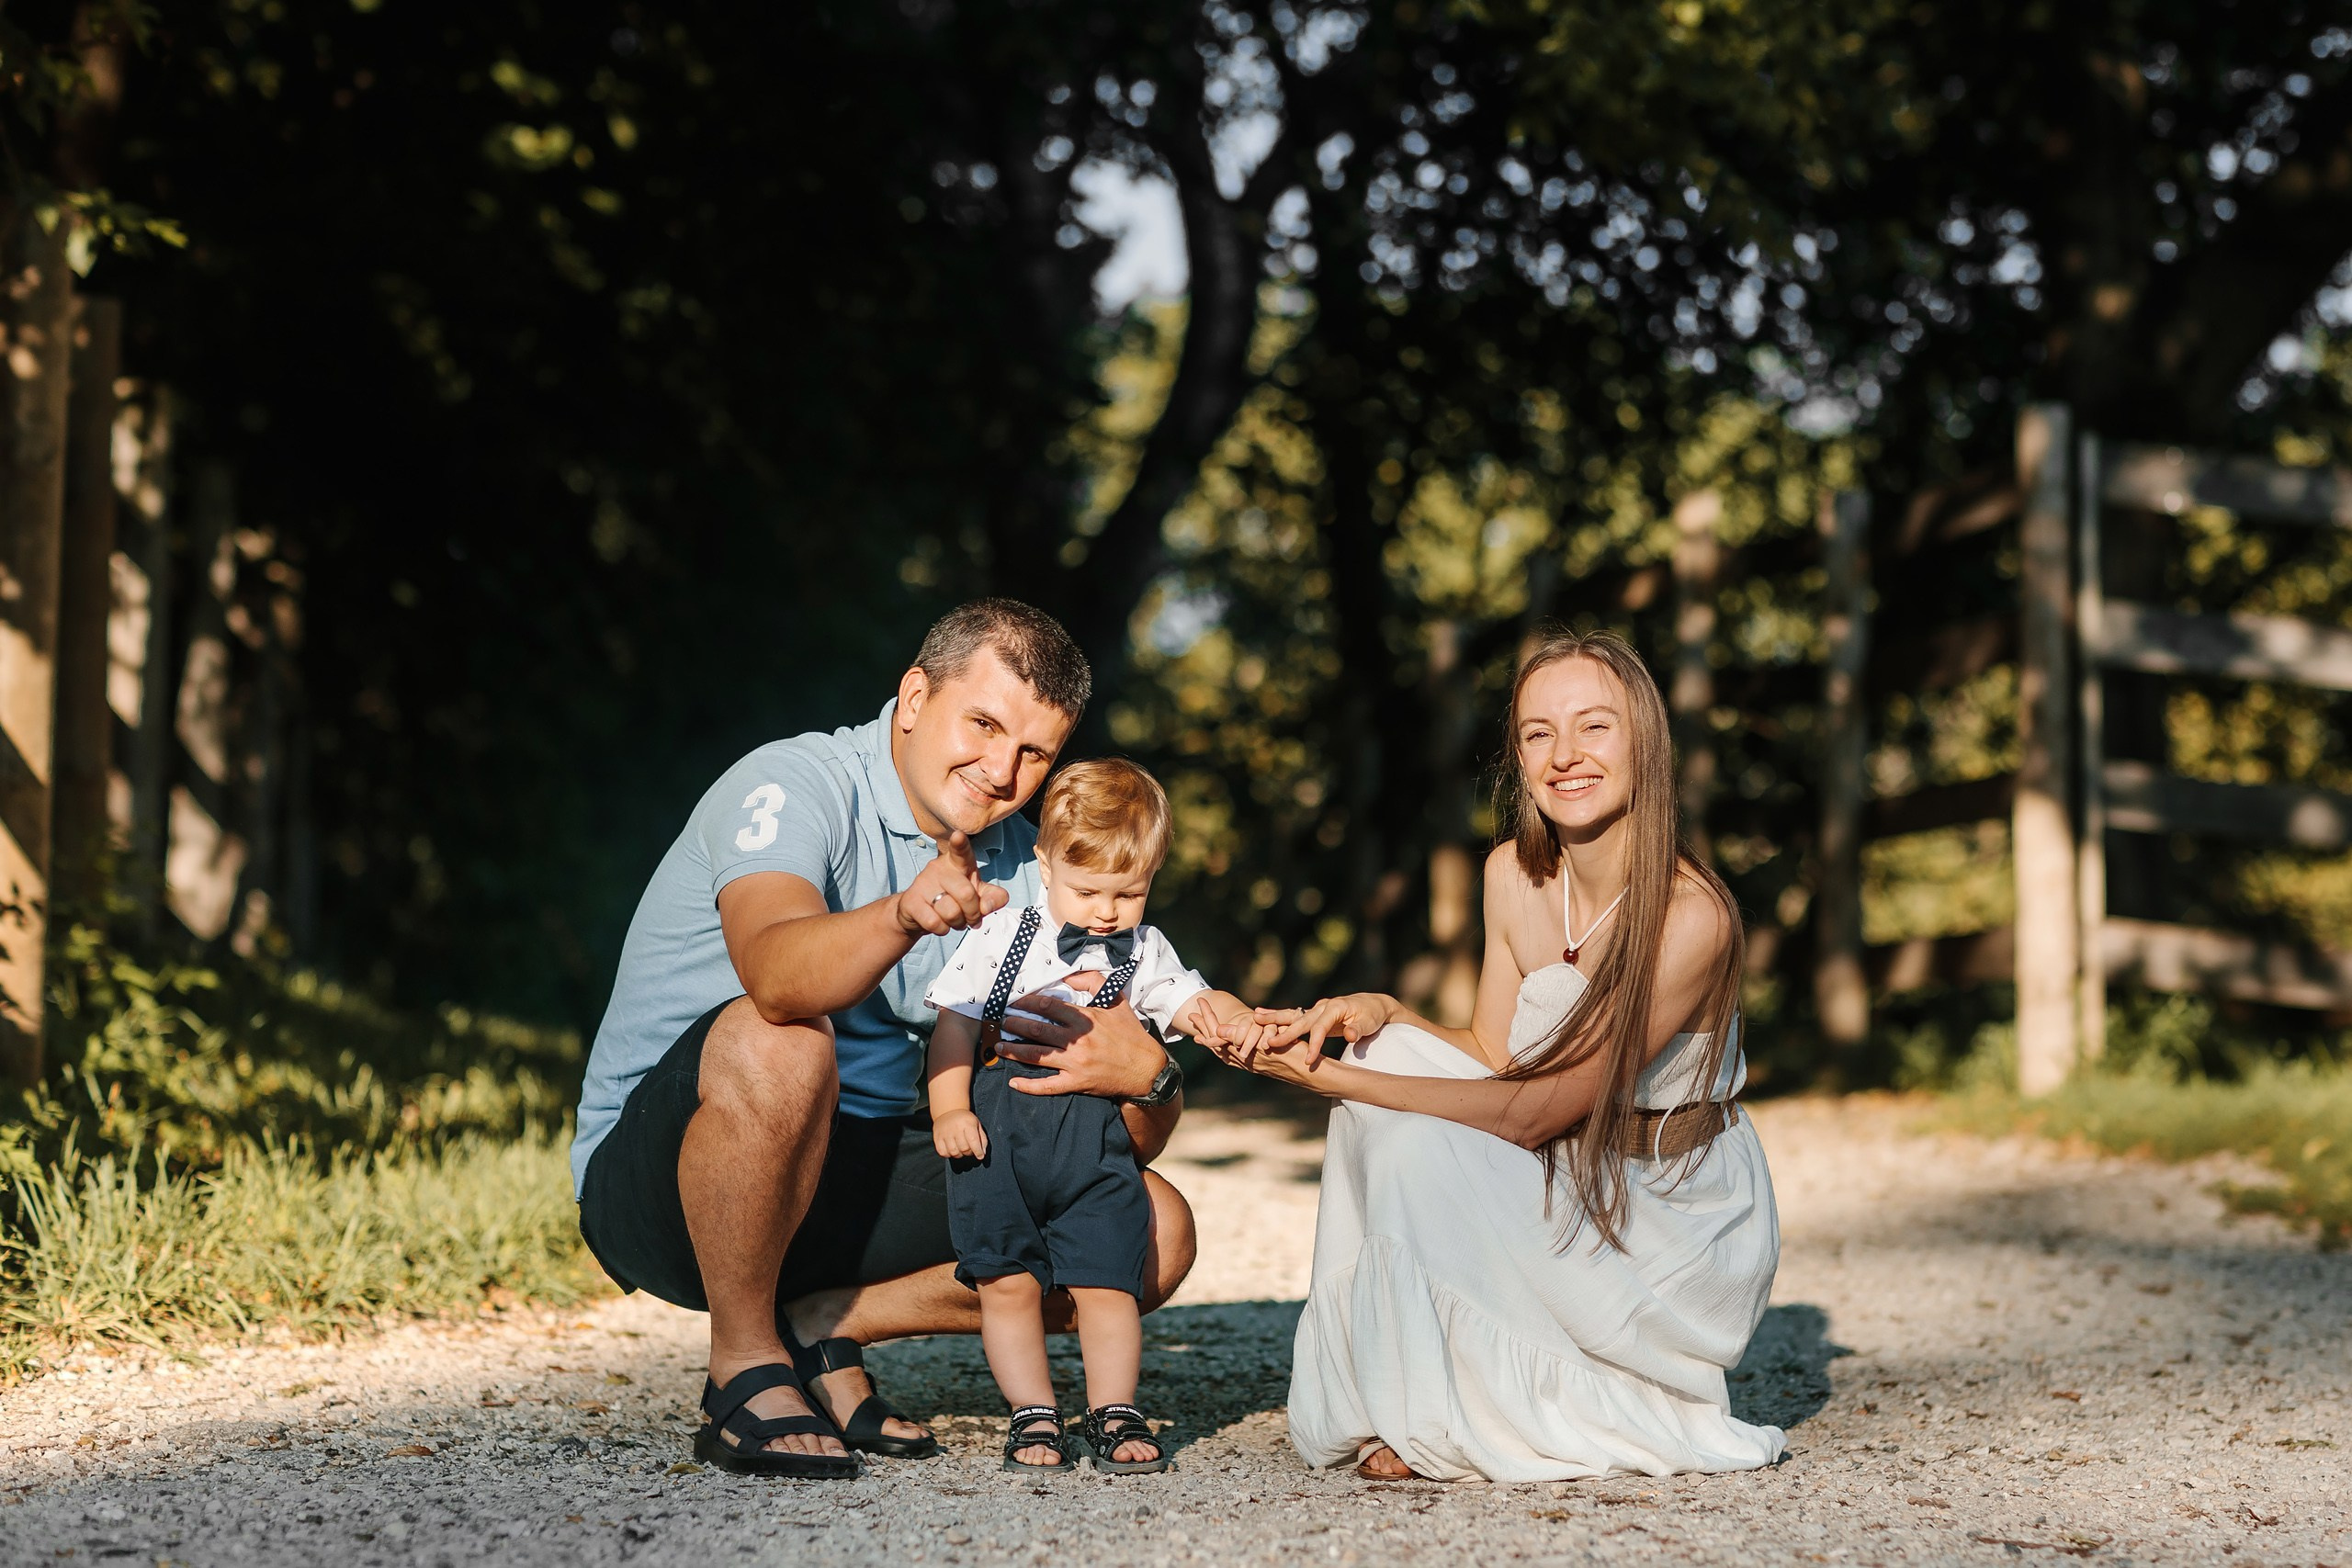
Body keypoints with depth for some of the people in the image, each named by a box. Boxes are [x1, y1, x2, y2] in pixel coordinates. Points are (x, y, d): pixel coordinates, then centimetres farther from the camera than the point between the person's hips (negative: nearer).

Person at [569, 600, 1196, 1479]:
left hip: (855, 1184, 6)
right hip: (652, 1178, -6)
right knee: (774, 1046, -39)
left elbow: (1134, 1140, 1)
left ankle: (819, 1327, -3)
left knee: (1154, 1232, -6)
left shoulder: (1021, 873, 4)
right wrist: (903, 917, -58)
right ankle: (746, 1371, -17)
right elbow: (775, 973, -39)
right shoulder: (795, 786, -15)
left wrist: (1145, 1077, -23)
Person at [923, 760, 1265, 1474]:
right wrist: (949, 1109, -8)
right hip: (999, 1129, -1)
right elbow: (956, 1021, 1)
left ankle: (1113, 1413, 12)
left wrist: (1230, 1018, -21)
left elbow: (1192, 1001, 3)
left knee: (1106, 1280, -1)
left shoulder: (1143, 953, 10)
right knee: (1007, 1280, -2)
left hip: (1096, 1136, 2)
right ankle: (1033, 1414, 9)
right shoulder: (1002, 936, 2)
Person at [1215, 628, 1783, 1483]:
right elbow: (1493, 1056, 5)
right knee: (1385, 1062, -14)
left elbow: (1537, 1109, -25)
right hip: (1568, 1189, 7)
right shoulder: (1513, 874, -2)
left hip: (1680, 1232, -7)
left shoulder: (1692, 916, -25)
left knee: (1420, 1149, -27)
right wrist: (1382, 1013, -14)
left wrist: (1334, 1077, -26)